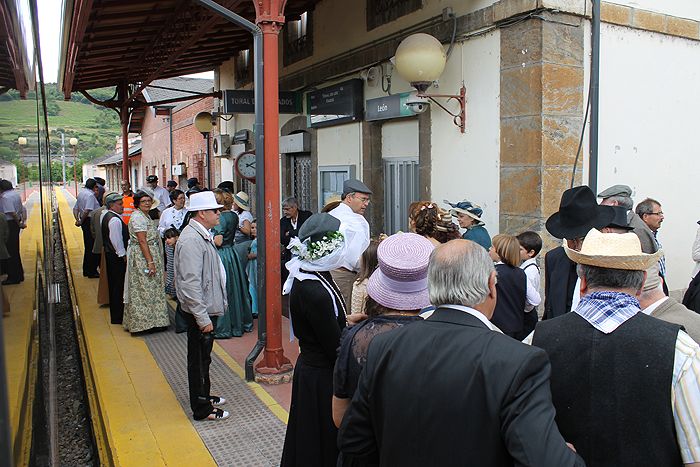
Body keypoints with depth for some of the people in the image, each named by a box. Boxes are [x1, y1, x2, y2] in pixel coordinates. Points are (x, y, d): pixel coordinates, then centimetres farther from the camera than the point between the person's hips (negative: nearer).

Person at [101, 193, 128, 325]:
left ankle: (115, 316, 30)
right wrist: (123, 255, -12)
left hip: (110, 254, 11)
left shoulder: (106, 216, 12)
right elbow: (117, 241, -22)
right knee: (118, 286, -4)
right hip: (118, 258, -11)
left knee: (113, 285, 18)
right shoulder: (115, 220, -21)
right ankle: (117, 318, 2)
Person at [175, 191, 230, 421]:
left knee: (202, 357, 22)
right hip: (199, 312, -10)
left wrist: (220, 303, 21)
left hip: (208, 308, 10)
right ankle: (201, 409, 16)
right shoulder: (191, 240, -22)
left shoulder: (203, 235, 10)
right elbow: (190, 283, -27)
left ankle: (204, 396, 38)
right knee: (199, 360, 3)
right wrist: (203, 318, -25)